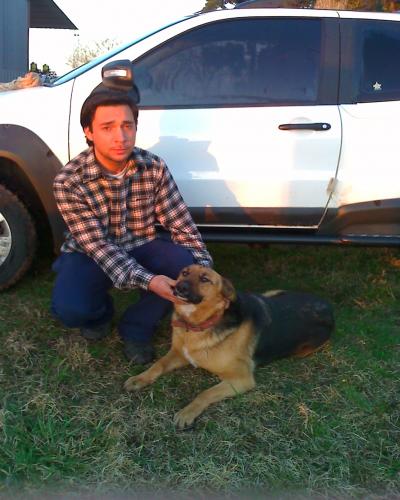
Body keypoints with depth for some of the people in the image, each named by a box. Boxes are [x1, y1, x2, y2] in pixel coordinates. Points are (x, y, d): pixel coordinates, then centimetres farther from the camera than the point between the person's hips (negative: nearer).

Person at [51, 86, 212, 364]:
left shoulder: (155, 168, -14)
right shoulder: (68, 181, -22)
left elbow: (181, 224, -11)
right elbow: (98, 245, -25)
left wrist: (204, 268, -26)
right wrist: (146, 281, -39)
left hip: (140, 248, 2)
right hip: (90, 255, -2)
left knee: (188, 266, -27)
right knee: (70, 309, -31)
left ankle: (136, 326, -1)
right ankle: (100, 311, 9)